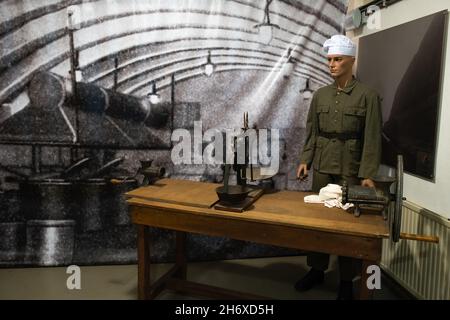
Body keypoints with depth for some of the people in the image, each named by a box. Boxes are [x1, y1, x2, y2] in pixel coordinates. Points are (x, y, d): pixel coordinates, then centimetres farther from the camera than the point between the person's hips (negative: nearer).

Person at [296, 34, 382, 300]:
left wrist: (367, 174, -14)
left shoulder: (368, 96, -5)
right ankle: (317, 270, 26)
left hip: (350, 169, -4)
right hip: (322, 167, 4)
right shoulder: (320, 95, 8)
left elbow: (372, 138, -9)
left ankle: (347, 280, 19)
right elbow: (312, 132, 11)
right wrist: (305, 160, 2)